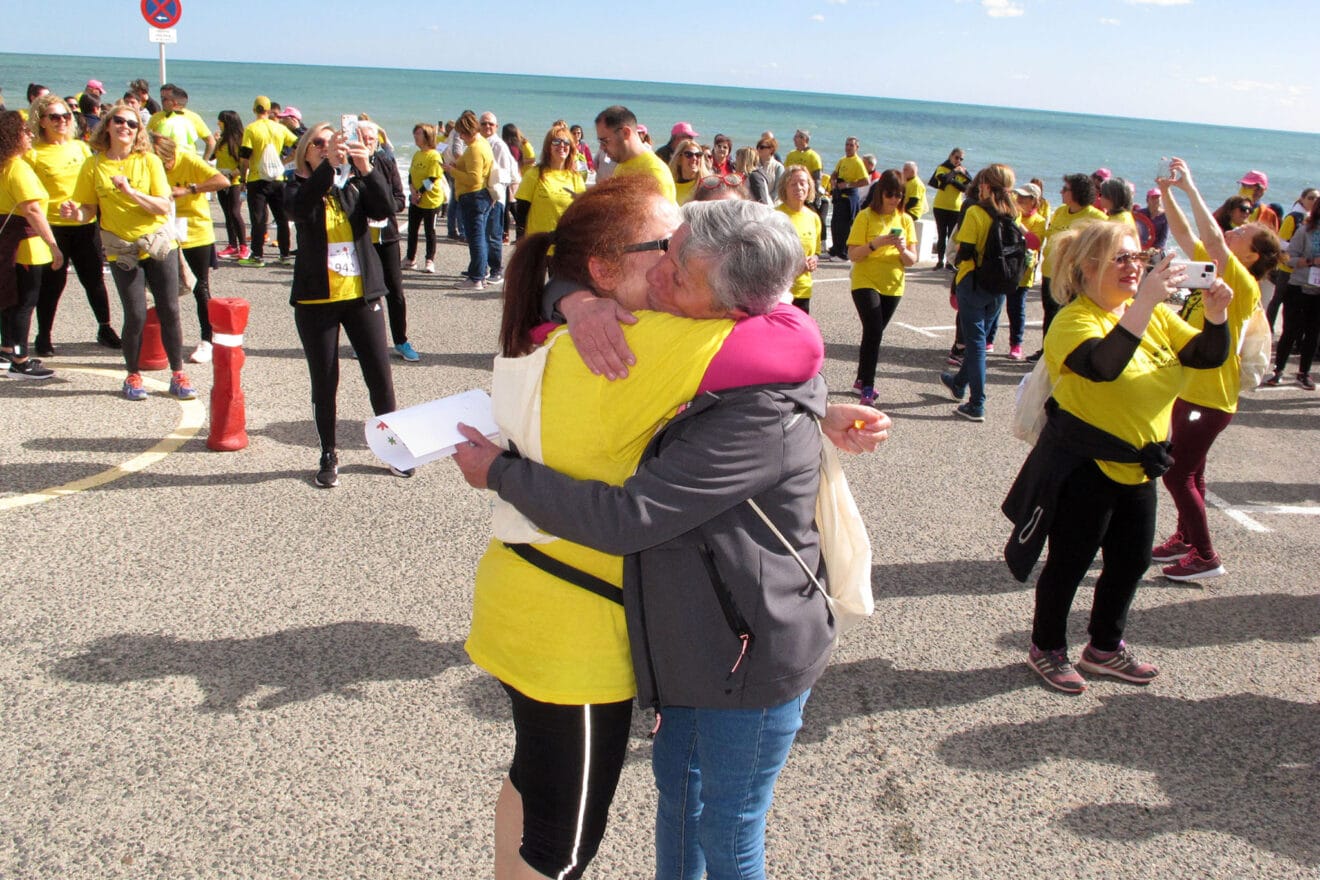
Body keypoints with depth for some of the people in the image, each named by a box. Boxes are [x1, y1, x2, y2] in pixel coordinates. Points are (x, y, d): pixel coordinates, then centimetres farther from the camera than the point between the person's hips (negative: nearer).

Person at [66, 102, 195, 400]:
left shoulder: (149, 161, -1)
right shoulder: (94, 166, 1)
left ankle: (178, 375, 14)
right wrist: (75, 213, -18)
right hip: (122, 251, 0)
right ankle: (133, 376, 15)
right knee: (135, 316, -3)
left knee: (170, 312, 1)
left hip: (159, 245, 0)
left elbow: (164, 207, -8)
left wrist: (131, 191, -21)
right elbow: (89, 210, 4)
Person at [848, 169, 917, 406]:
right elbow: (853, 254, -11)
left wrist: (903, 249, -19)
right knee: (874, 331, -17)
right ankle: (867, 388, -11)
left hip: (892, 286, 5)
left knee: (874, 333, 14)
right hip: (865, 282, -5)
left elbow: (912, 261, 1)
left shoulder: (905, 220, 4)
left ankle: (862, 379, 29)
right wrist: (875, 244, -26)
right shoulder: (866, 216, -7)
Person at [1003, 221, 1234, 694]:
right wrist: (1145, 301, -41)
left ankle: (1105, 647, 36)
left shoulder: (1155, 315, 7)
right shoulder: (1074, 319, -17)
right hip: (1083, 466, -8)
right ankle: (1046, 649, 26)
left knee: (1130, 561, 17)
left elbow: (1207, 355, 2)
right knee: (1069, 563, 6)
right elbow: (1104, 365, -37)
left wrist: (1216, 315, -17)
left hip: (1136, 468, 8)